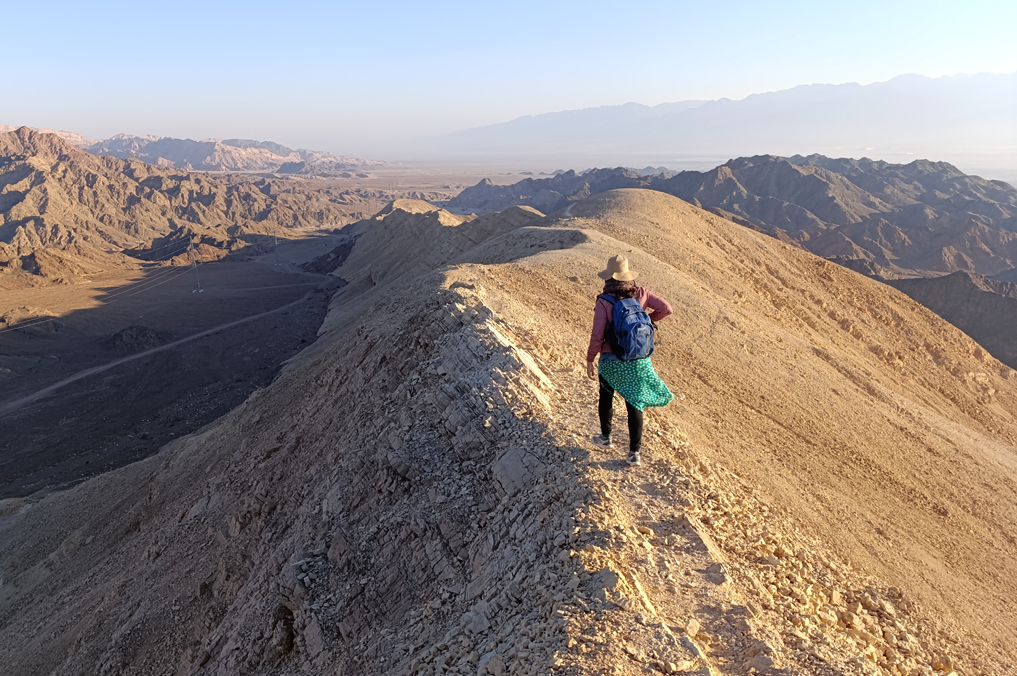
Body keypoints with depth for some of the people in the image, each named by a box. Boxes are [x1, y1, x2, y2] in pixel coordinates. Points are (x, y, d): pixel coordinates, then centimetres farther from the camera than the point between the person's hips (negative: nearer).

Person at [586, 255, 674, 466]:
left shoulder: (604, 302, -18)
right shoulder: (639, 294, -7)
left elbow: (597, 336, -18)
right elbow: (666, 308, -3)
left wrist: (589, 360, -7)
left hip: (611, 361, -2)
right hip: (639, 360, 3)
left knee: (606, 397, 24)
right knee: (634, 403, 10)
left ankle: (606, 437, 40)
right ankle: (634, 452, 10)